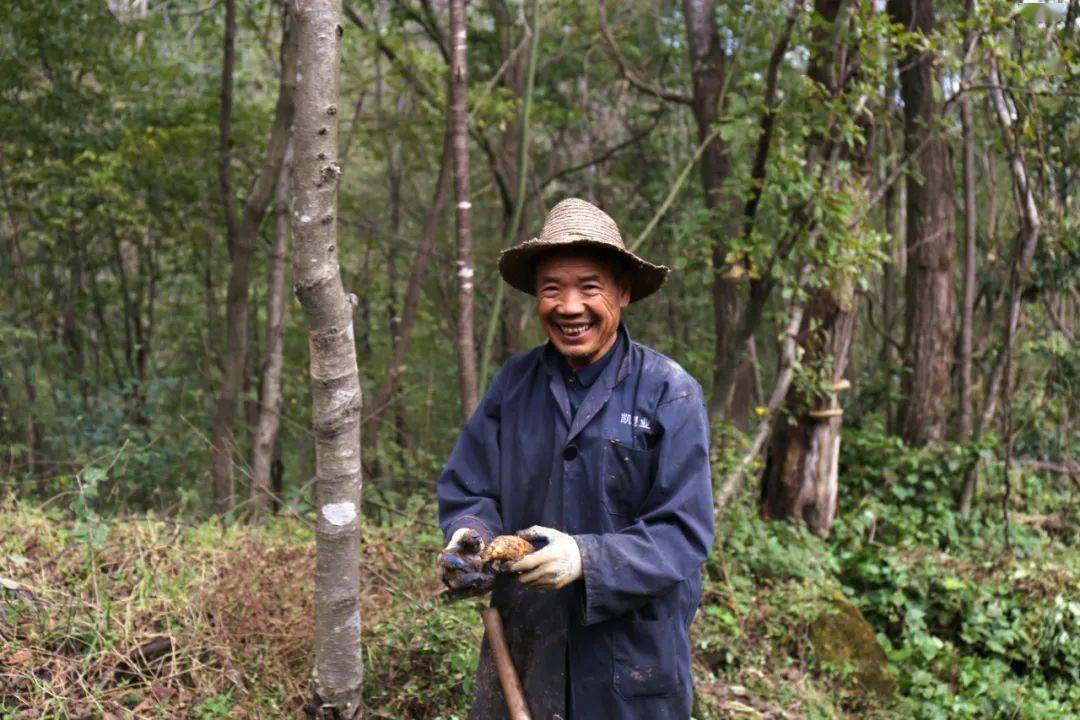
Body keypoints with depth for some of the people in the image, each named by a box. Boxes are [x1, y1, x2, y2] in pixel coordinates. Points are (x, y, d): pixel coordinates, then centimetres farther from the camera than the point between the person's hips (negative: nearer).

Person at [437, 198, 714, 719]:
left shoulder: (670, 393, -11)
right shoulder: (513, 382, 0)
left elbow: (682, 533, -14)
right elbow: (468, 492, 3)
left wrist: (585, 559, -28)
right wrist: (469, 542, -18)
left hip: (635, 653, -2)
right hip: (522, 649, 3)